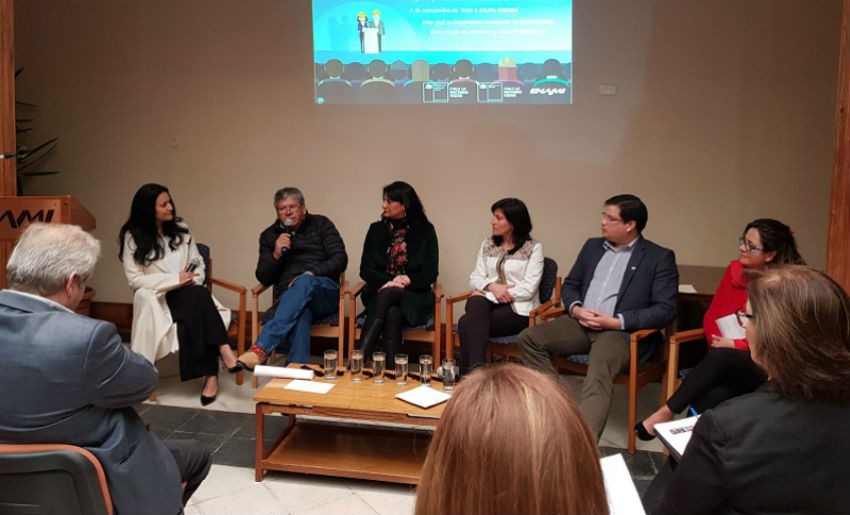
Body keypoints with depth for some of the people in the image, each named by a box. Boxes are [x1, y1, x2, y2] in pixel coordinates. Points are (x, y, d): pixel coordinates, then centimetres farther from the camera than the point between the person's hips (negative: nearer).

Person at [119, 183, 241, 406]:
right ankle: (224, 350, -38)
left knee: (198, 295, -34)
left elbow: (198, 263, 13)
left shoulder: (180, 229, 11)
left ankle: (211, 375, -36)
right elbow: (134, 279, -8)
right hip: (157, 298, -3)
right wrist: (175, 280, -17)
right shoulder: (133, 237, -1)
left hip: (189, 296, 3)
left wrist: (194, 280, -10)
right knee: (197, 296, -35)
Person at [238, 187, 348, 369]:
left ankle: (261, 348, -49)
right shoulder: (269, 236, 18)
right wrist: (276, 255, -7)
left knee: (305, 282, -39)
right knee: (299, 316, -39)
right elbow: (263, 278, 13)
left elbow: (340, 259, 2)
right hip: (288, 297, 1)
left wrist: (312, 272, -15)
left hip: (324, 292, -1)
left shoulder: (321, 224, 13)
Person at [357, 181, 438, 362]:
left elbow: (430, 273, 0)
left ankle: (359, 357, -41)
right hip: (380, 293, 2)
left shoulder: (425, 231, 5)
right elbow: (365, 269, 5)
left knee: (388, 295, -36)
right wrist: (387, 282, -13)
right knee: (392, 314, -35)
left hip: (413, 296, -2)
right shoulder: (377, 229, 11)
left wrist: (407, 282, -16)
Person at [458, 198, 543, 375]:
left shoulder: (533, 248, 1)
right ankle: (477, 368, -40)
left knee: (467, 323, -29)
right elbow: (474, 279, 12)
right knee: (476, 305, -35)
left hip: (518, 309, -4)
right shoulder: (488, 244, 17)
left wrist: (496, 294, -10)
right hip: (488, 301, 4)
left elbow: (529, 289, -8)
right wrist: (492, 286, -9)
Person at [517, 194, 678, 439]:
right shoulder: (592, 246, 18)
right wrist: (576, 309, -3)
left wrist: (615, 321, -16)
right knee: (529, 338, -15)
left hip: (621, 331, -6)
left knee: (598, 377, -35)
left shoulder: (659, 257, 1)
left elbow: (665, 309, -7)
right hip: (581, 323, 6)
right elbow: (570, 285, 22)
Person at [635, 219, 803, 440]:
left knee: (721, 357, -33)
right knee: (709, 400, -29)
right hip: (728, 363, 4)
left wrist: (735, 345, -18)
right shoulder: (735, 270, 6)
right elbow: (712, 316, 10)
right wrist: (719, 342, -10)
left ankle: (666, 412, -25)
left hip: (767, 367, -4)